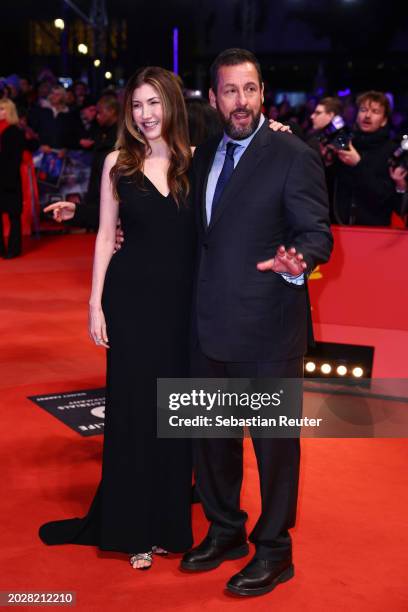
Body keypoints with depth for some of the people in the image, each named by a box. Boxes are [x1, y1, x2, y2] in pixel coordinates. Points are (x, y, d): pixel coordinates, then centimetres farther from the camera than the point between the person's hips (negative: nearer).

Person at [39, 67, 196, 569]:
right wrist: (96, 304, -1)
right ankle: (133, 526, 22)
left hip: (183, 300, 1)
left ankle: (167, 519, 27)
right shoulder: (118, 163, 1)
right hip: (132, 296, -1)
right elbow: (106, 236, 3)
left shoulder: (195, 161, 1)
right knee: (133, 406, 6)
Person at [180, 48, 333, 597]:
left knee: (274, 442, 7)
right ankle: (225, 531, 40)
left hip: (268, 330, -7)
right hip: (210, 326, 7)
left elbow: (317, 234, -12)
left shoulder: (294, 156, -10)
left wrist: (296, 263, -34)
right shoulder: (205, 156, 10)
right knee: (212, 435, 19)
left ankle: (274, 551, 27)